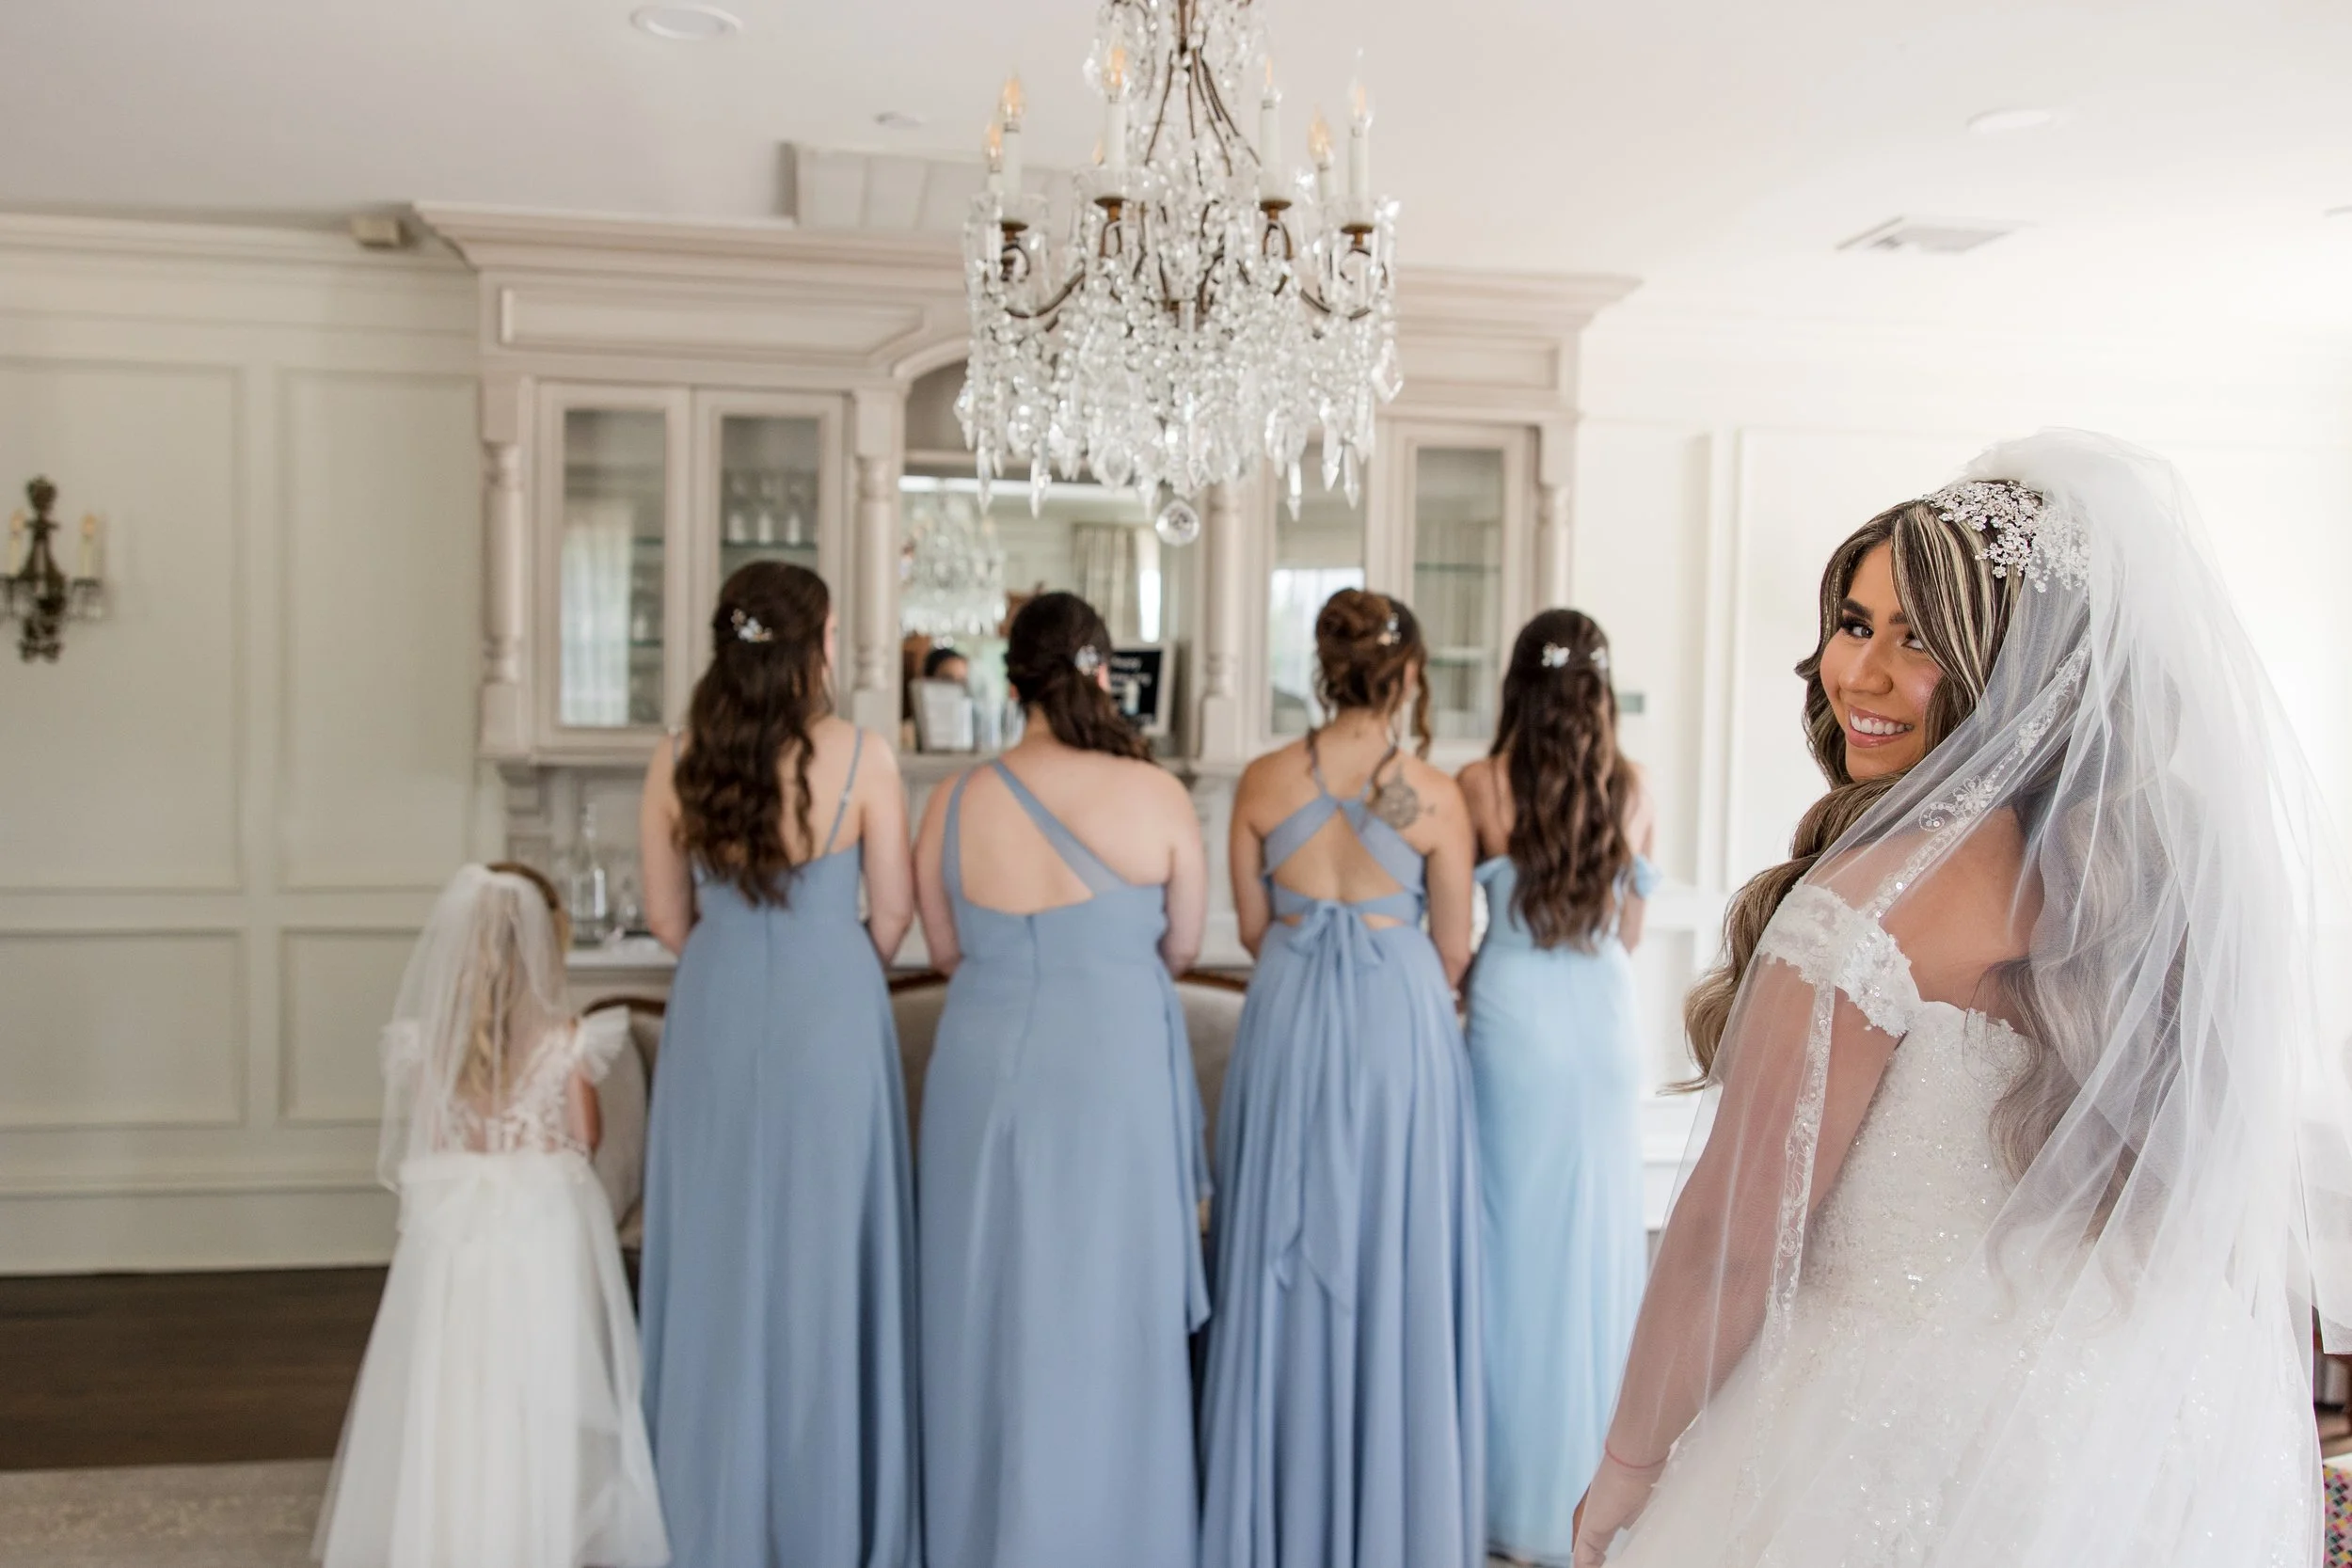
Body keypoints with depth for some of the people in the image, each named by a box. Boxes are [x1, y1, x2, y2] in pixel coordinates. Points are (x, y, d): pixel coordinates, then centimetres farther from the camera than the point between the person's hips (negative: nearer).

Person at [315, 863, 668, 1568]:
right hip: (543, 1227, -2)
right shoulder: (564, 1041, -10)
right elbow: (584, 1140, -1)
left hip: (453, 1226, 2)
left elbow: (419, 1144, 3)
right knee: (543, 1395, 7)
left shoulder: (426, 1040, -4)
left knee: (449, 1393, 11)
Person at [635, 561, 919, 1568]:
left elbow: (666, 917, 4)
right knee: (823, 1256, 10)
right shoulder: (859, 758, -12)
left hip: (712, 1021, 3)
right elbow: (893, 912, -5)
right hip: (830, 1017, -3)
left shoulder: (675, 762, -4)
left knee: (716, 1259, 14)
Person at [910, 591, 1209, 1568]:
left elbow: (945, 952, 6)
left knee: (993, 1308, 16)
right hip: (1119, 1074, -1)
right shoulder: (1158, 794, -10)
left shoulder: (956, 802, -6)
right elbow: (1181, 949, 1)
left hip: (991, 1073, 2)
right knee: (1111, 1309, 13)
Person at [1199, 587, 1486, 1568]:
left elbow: (1252, 927, 5)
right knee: (1394, 1259, 10)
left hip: (1287, 1021, 2)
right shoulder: (1435, 796, -8)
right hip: (1401, 1018, -2)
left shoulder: (1264, 782, -3)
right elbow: (1454, 951, 1)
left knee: (1285, 1253, 14)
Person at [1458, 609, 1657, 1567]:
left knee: (1517, 1235, 8)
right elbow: (1630, 931, 8)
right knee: (1600, 1237, 12)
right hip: (1604, 1017, 2)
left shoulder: (1481, 786, -8)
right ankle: (1596, 1483, 25)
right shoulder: (1631, 788, -1)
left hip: (1515, 1018, -2)